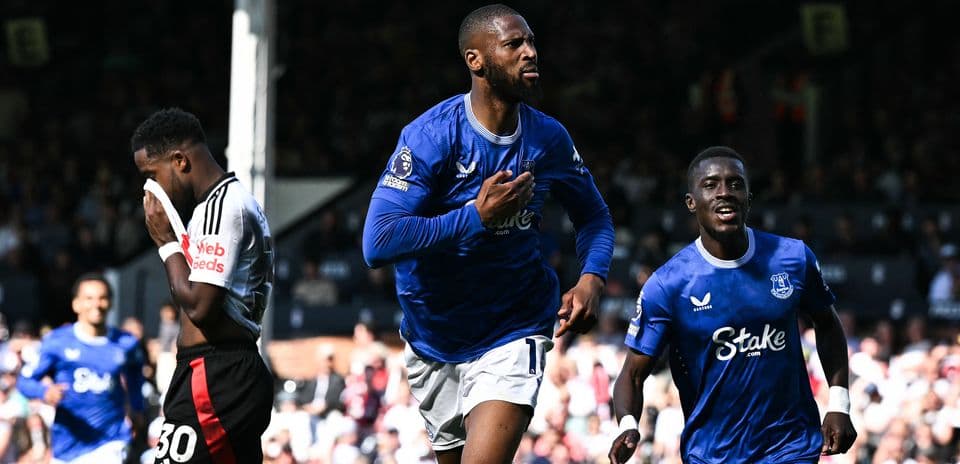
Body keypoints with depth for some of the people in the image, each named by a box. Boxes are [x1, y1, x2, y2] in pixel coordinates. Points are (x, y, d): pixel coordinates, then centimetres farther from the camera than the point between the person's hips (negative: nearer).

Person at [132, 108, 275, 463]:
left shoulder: (220, 208, -12)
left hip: (214, 380, -11)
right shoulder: (238, 202, 20)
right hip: (239, 376, 11)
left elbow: (199, 306, -18)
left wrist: (166, 241, -8)